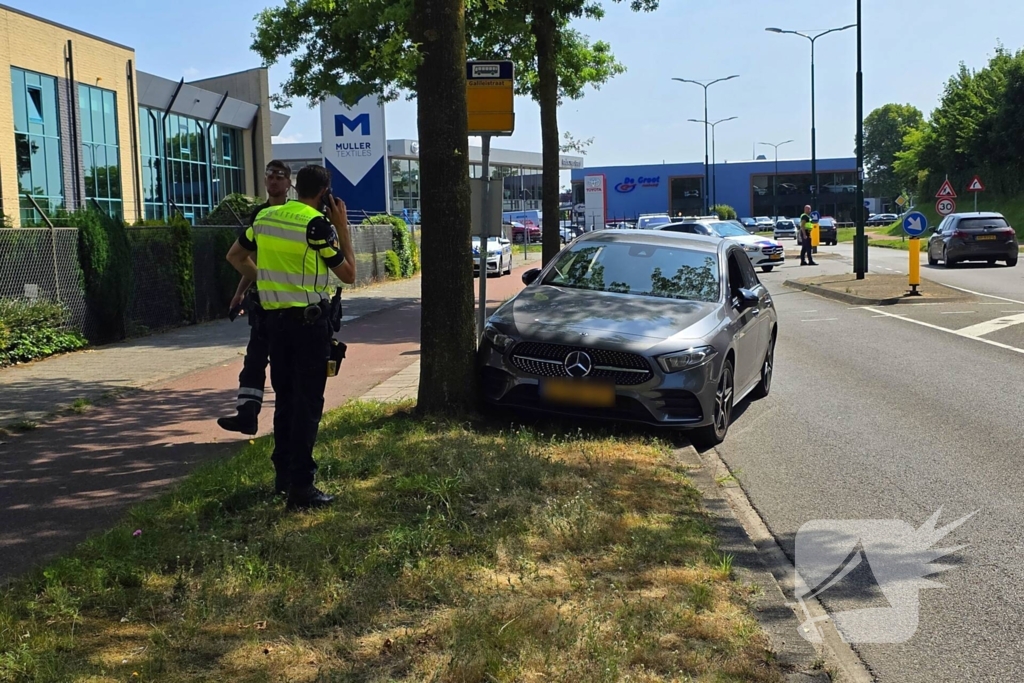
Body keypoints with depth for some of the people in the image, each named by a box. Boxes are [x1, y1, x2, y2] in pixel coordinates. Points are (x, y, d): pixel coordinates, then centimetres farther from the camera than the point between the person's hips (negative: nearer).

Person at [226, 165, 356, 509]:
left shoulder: (265, 217, 7)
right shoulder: (318, 225, -13)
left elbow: (235, 256, 18)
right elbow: (348, 274, -6)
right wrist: (342, 227, 0)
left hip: (275, 317, 7)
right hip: (309, 321, -7)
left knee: (284, 399, 17)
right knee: (308, 404, -3)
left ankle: (283, 474, 25)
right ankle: (301, 486, -3)